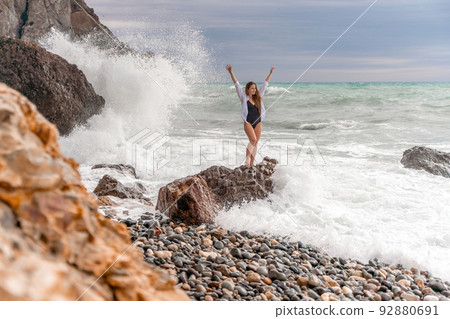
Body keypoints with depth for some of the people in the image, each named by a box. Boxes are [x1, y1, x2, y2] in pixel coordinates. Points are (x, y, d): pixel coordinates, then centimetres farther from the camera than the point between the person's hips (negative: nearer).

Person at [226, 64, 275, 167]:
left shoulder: (258, 97, 12)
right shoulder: (244, 98, 1)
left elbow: (265, 84, 19)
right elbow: (237, 85, -6)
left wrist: (270, 73, 22)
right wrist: (231, 72, -12)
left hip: (258, 123, 5)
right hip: (248, 123, -5)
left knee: (255, 143, 4)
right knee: (253, 140, -19)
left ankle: (252, 163, 10)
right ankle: (247, 158, -7)